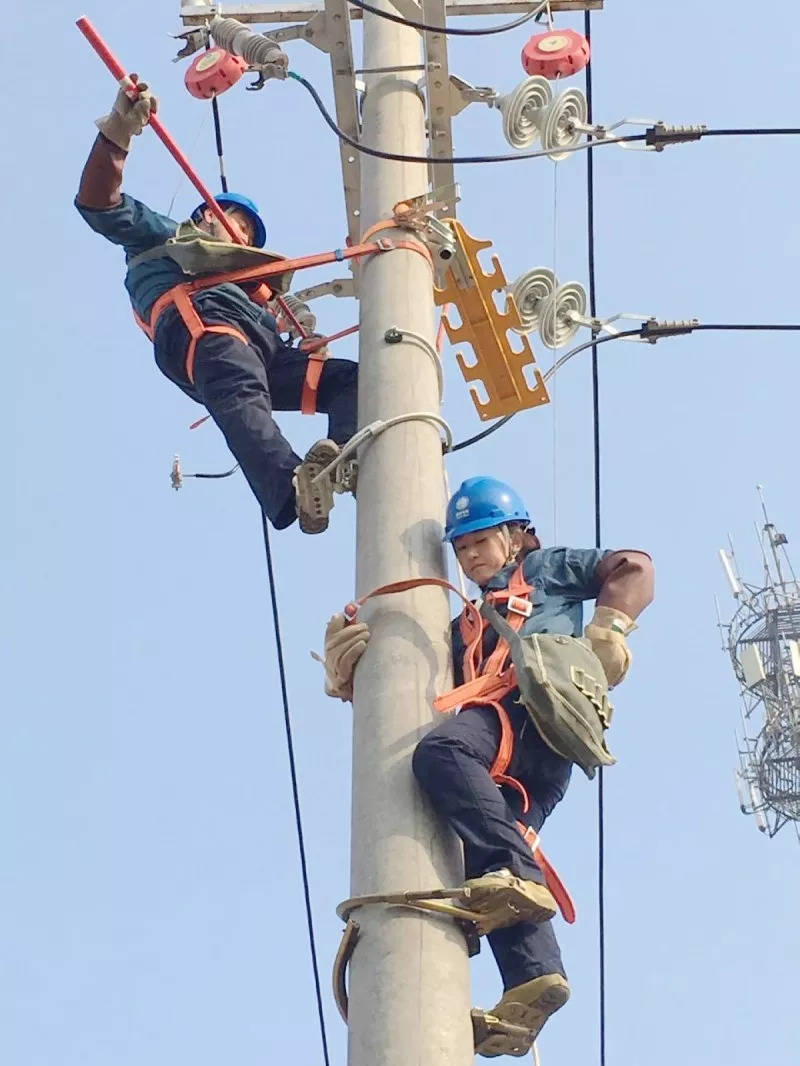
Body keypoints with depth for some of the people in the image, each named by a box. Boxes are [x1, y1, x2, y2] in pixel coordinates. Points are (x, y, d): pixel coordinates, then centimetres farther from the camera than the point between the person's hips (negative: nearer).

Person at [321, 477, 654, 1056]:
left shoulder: (547, 568, 28)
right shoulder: (465, 628, 41)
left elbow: (634, 567, 14)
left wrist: (609, 629, -5)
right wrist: (348, 672, 13)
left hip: (544, 701, -6)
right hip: (505, 748, 7)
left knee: (441, 750, -34)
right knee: (482, 853, -17)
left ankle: (517, 872, -47)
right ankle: (535, 976, -34)